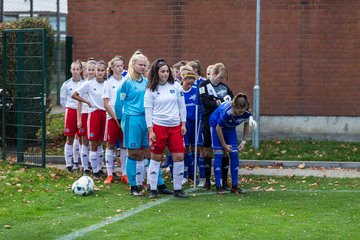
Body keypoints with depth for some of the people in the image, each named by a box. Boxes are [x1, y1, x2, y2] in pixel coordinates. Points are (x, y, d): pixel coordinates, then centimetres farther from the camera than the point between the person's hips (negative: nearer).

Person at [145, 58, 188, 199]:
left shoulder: (176, 86, 5)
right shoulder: (151, 90, -1)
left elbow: (182, 106, 11)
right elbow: (148, 110, -2)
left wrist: (183, 124, 6)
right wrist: (150, 130, -7)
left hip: (175, 126, 3)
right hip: (158, 126, -2)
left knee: (179, 157, -2)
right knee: (156, 158, 2)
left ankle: (177, 189, 8)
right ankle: (153, 189, 9)